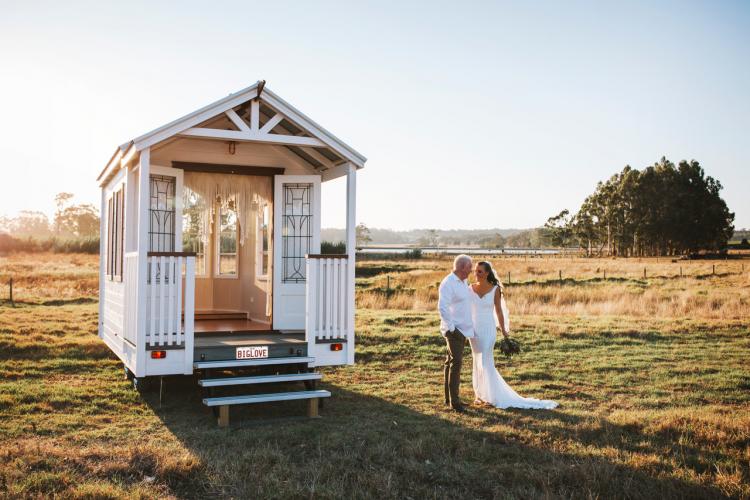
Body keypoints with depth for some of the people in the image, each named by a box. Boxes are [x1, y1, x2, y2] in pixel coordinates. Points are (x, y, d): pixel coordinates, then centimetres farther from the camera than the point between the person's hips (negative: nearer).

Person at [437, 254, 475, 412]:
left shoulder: (463, 282, 13)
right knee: (456, 361, -14)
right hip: (453, 329, -9)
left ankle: (449, 398, 18)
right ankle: (454, 400, -13)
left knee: (451, 361, 12)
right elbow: (442, 307, -24)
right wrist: (451, 328, -22)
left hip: (462, 329, 9)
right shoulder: (448, 283, -16)